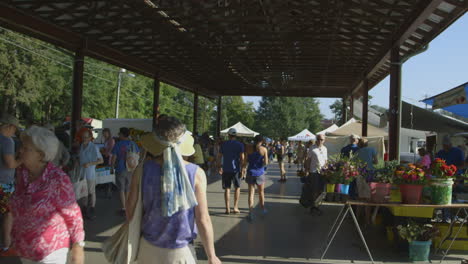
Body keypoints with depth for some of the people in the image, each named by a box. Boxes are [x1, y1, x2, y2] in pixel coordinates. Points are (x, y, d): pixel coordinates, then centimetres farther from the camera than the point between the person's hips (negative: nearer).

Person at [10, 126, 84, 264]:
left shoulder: (58, 179, -22)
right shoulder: (21, 173, -2)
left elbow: (73, 214, -15)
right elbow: (19, 208, 11)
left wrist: (78, 246, -11)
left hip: (51, 249, -6)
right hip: (25, 249, 7)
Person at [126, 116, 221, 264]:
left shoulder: (143, 170, -10)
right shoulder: (196, 174, -14)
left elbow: (131, 207, 0)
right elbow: (203, 220, -12)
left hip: (149, 248, 2)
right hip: (181, 252, -2)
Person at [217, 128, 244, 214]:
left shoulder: (224, 144, 4)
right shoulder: (239, 145, -3)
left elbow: (219, 156, 5)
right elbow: (242, 158, -8)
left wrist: (220, 167, 14)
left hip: (226, 169, 2)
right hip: (235, 169, -1)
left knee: (227, 188, 6)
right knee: (237, 188, 12)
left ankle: (227, 208, 5)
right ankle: (235, 207, 9)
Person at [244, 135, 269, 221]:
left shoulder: (249, 148, -5)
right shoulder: (264, 149, -9)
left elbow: (246, 160, -3)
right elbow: (266, 163, -10)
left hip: (251, 172, 1)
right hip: (260, 172, 0)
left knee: (251, 192, 4)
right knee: (261, 192, 18)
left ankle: (251, 211, -4)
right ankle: (263, 209, 33)